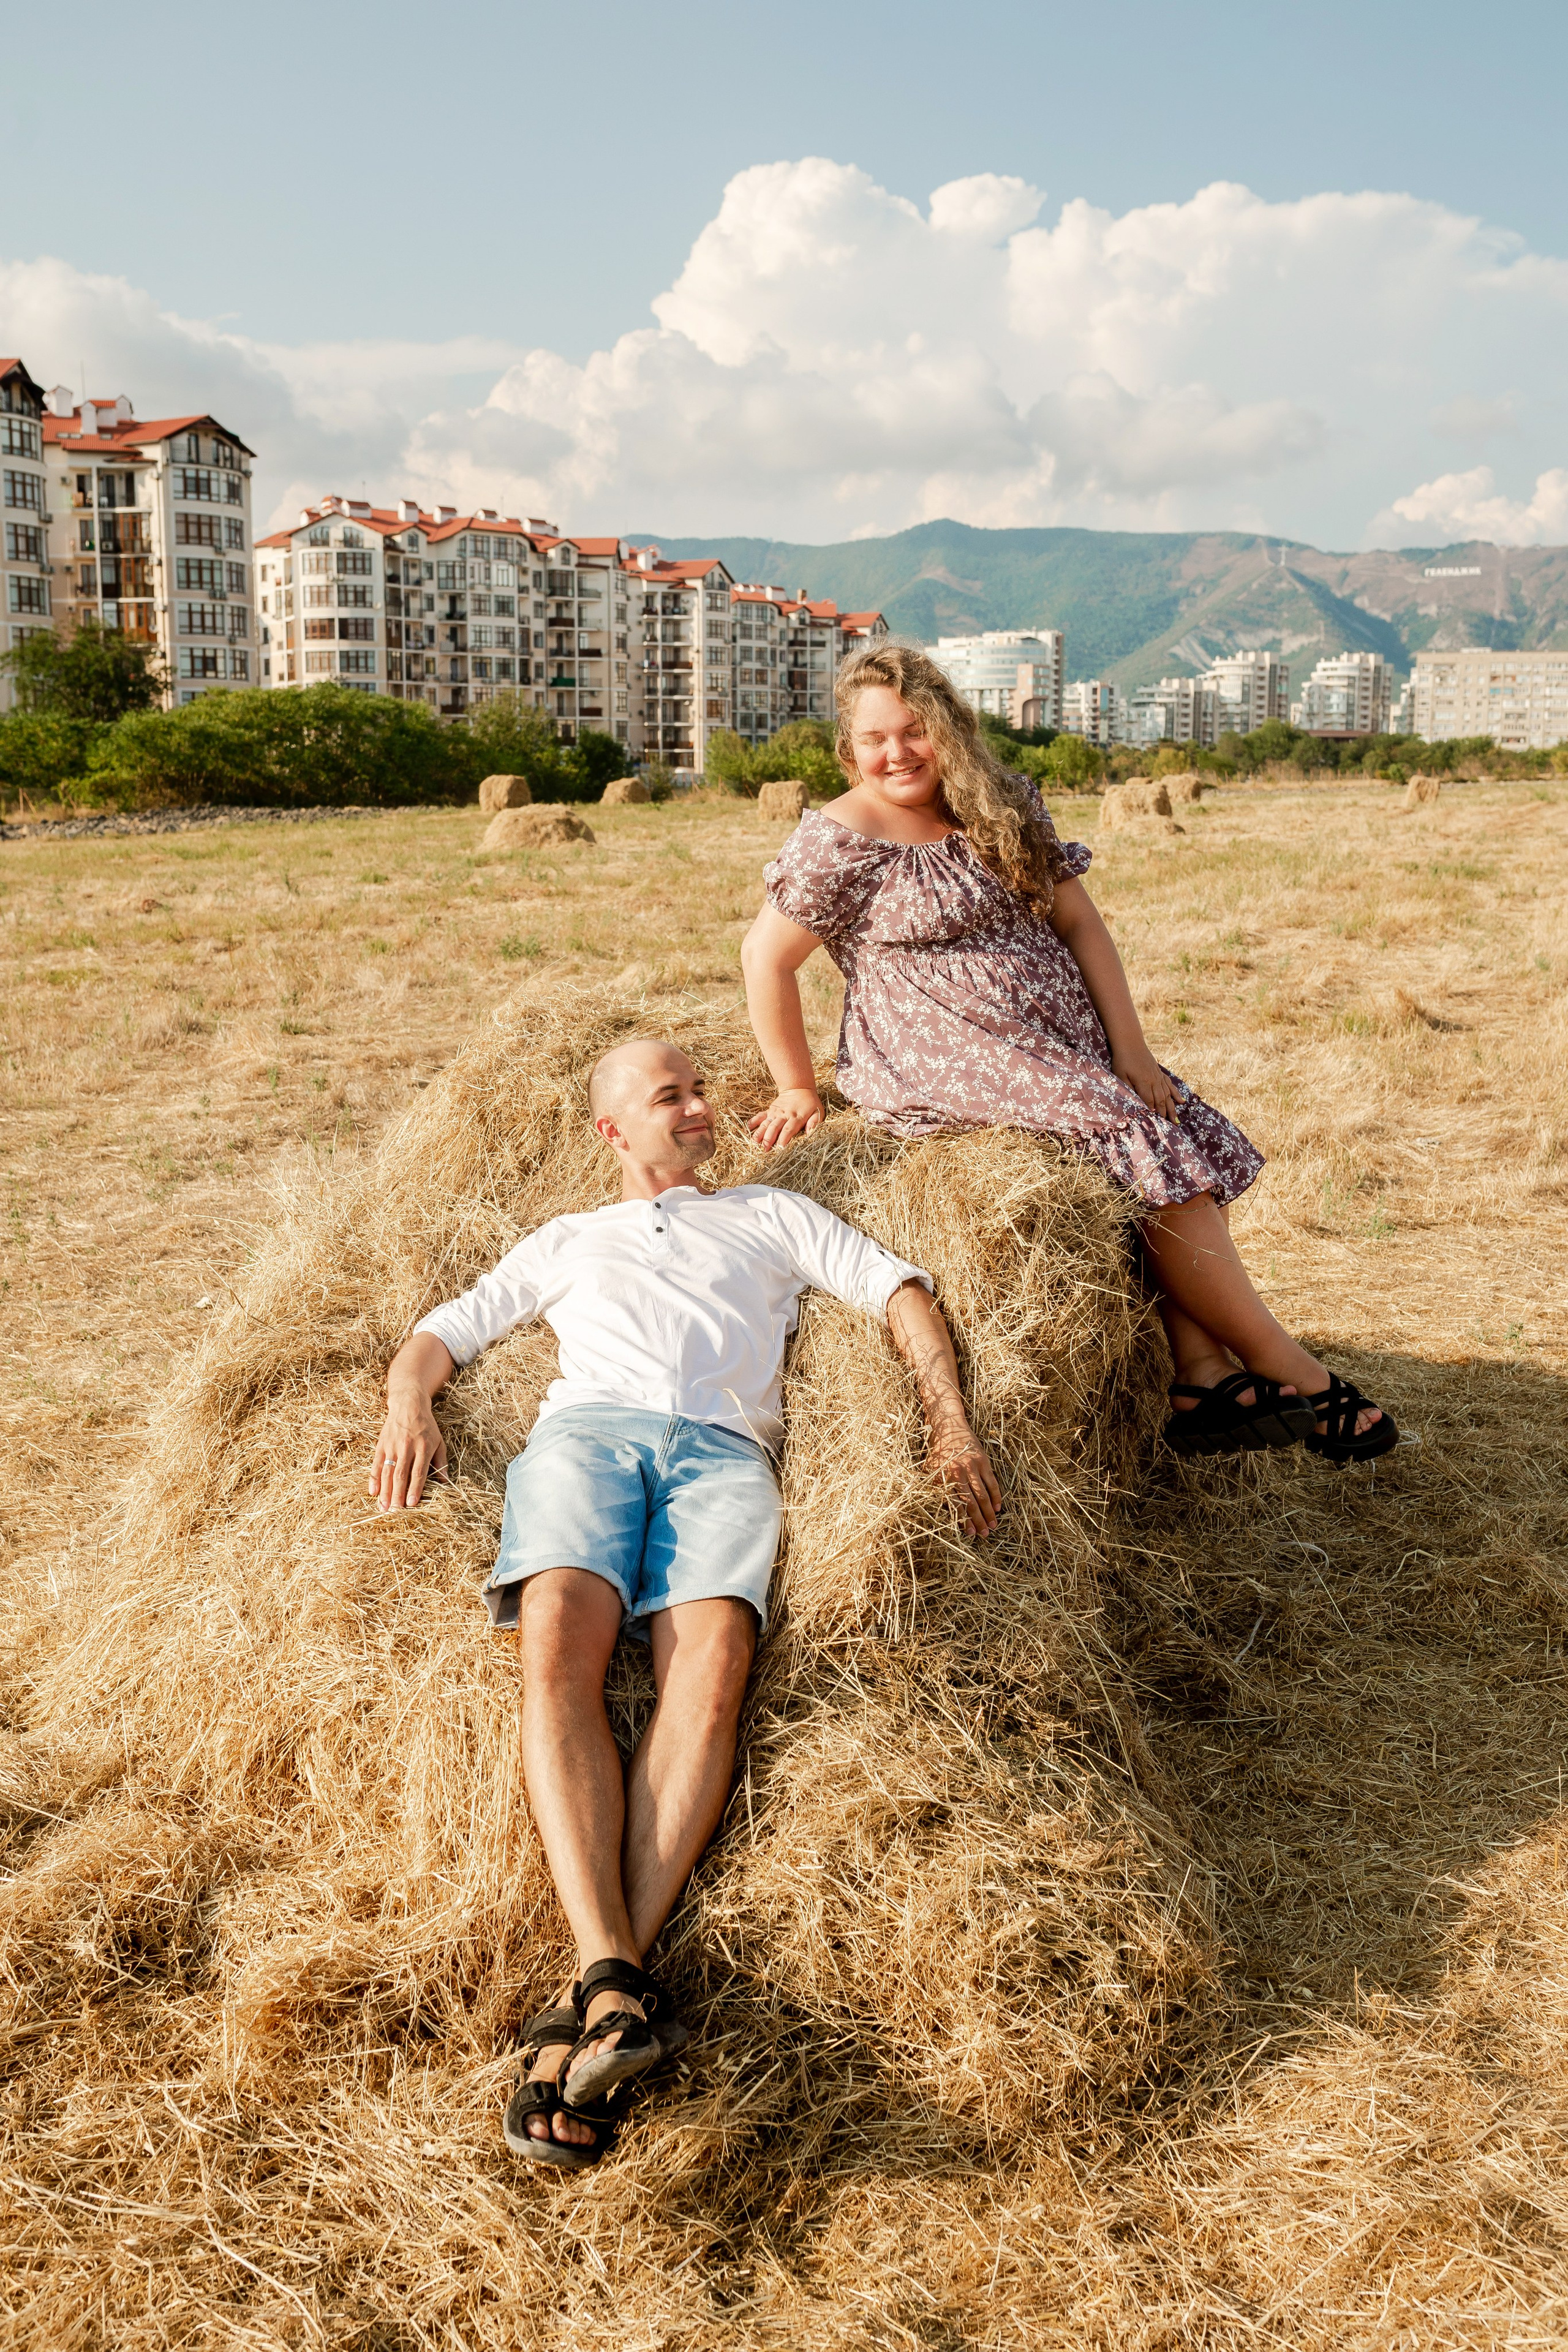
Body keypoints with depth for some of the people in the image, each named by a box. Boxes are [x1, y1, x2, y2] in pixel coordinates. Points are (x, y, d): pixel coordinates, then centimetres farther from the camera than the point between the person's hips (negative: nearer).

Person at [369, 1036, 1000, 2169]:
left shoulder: (772, 1213, 33)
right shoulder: (566, 1241, 36)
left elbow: (903, 1290, 23)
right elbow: (446, 1328, 27)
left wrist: (953, 1423, 4)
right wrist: (410, 1400, 2)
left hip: (724, 1448, -1)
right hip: (587, 1427, 1)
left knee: (710, 1664, -32)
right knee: (559, 1644, -32)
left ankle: (582, 2024, -40)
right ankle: (615, 1975, -41)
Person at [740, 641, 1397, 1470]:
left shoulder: (1004, 807, 11)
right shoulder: (840, 839, -8)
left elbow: (1079, 922, 6)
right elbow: (764, 956, -7)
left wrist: (1130, 1052, -2)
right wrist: (798, 1088, -3)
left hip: (1062, 1043, 8)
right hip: (941, 1062, -8)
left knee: (1197, 1136, -6)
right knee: (1150, 1147, -18)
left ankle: (1204, 1379, -12)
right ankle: (1290, 1371, -9)